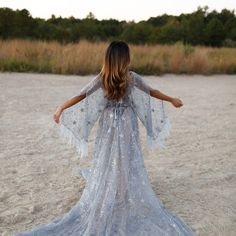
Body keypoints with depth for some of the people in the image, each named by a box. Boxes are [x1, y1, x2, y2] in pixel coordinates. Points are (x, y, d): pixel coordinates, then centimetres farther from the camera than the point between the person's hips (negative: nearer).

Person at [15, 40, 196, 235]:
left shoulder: (101, 79, -9)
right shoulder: (132, 77, -10)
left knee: (106, 164, 11)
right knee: (128, 164, 9)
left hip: (108, 126, 1)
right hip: (127, 126, -1)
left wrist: (61, 109, -1)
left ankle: (101, 206, 24)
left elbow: (81, 96, -9)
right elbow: (152, 92, 0)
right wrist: (172, 100, 15)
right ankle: (130, 199, 22)